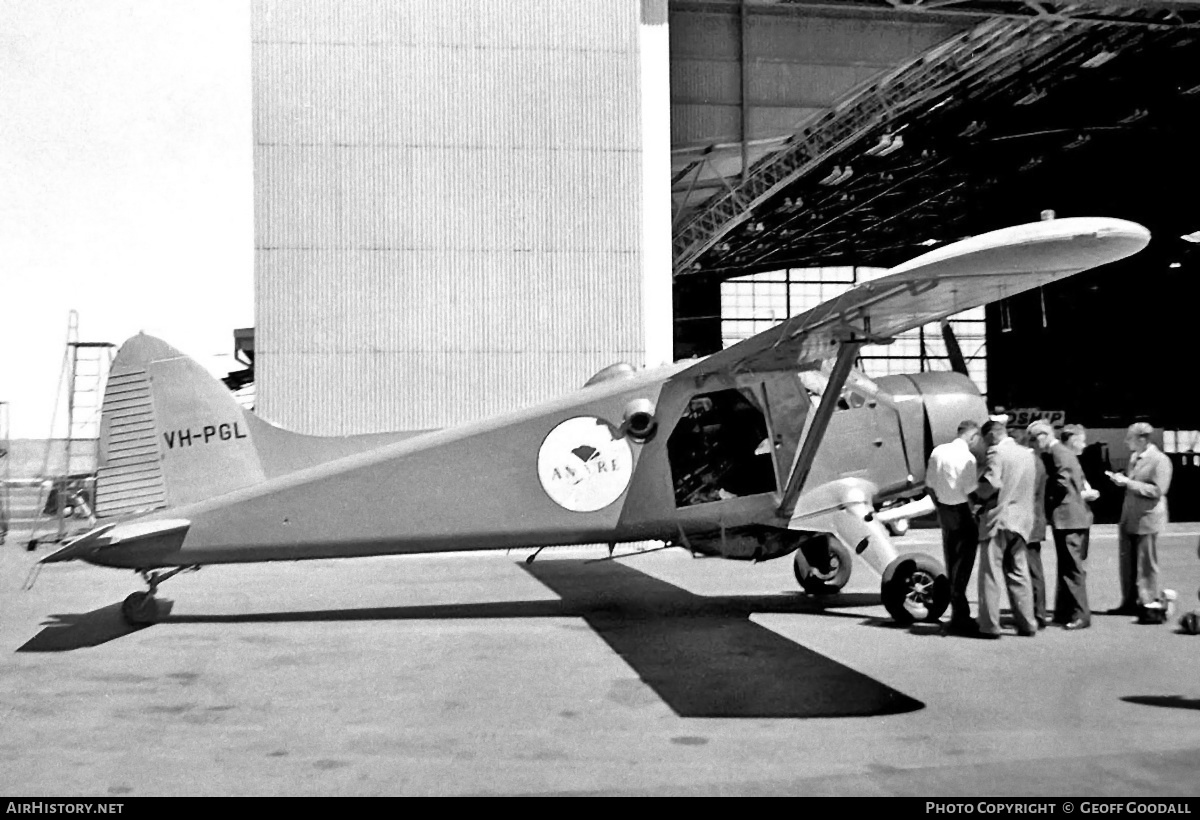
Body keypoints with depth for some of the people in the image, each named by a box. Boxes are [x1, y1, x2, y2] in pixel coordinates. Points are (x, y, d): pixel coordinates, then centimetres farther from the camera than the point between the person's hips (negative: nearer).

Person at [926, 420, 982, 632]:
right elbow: (970, 492, -18)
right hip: (962, 512, -7)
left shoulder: (937, 451, 3)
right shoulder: (967, 457, -17)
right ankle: (959, 616, 4)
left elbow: (929, 485, 9)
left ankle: (958, 611, 24)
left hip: (944, 510, 7)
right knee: (962, 566, 1)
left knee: (951, 563, 15)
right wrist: (977, 516, -7)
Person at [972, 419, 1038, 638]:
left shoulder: (996, 453, -11)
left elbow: (990, 485, -22)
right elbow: (1029, 487, 18)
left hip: (997, 520, -7)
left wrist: (977, 491, -1)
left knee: (990, 573, -1)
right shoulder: (1027, 454, 13)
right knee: (1019, 574, 13)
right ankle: (1027, 623, 14)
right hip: (1020, 520, 7)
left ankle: (990, 625, -1)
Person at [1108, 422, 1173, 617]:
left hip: (1146, 519, -7)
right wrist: (1121, 479, 2)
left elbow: (1157, 491, -19)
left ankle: (1148, 604, 14)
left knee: (1146, 564, 3)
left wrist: (1129, 483, -20)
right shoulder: (1134, 457, 11)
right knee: (1126, 562, 10)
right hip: (1128, 518, 8)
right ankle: (1129, 603, 19)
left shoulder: (1160, 460, -13)